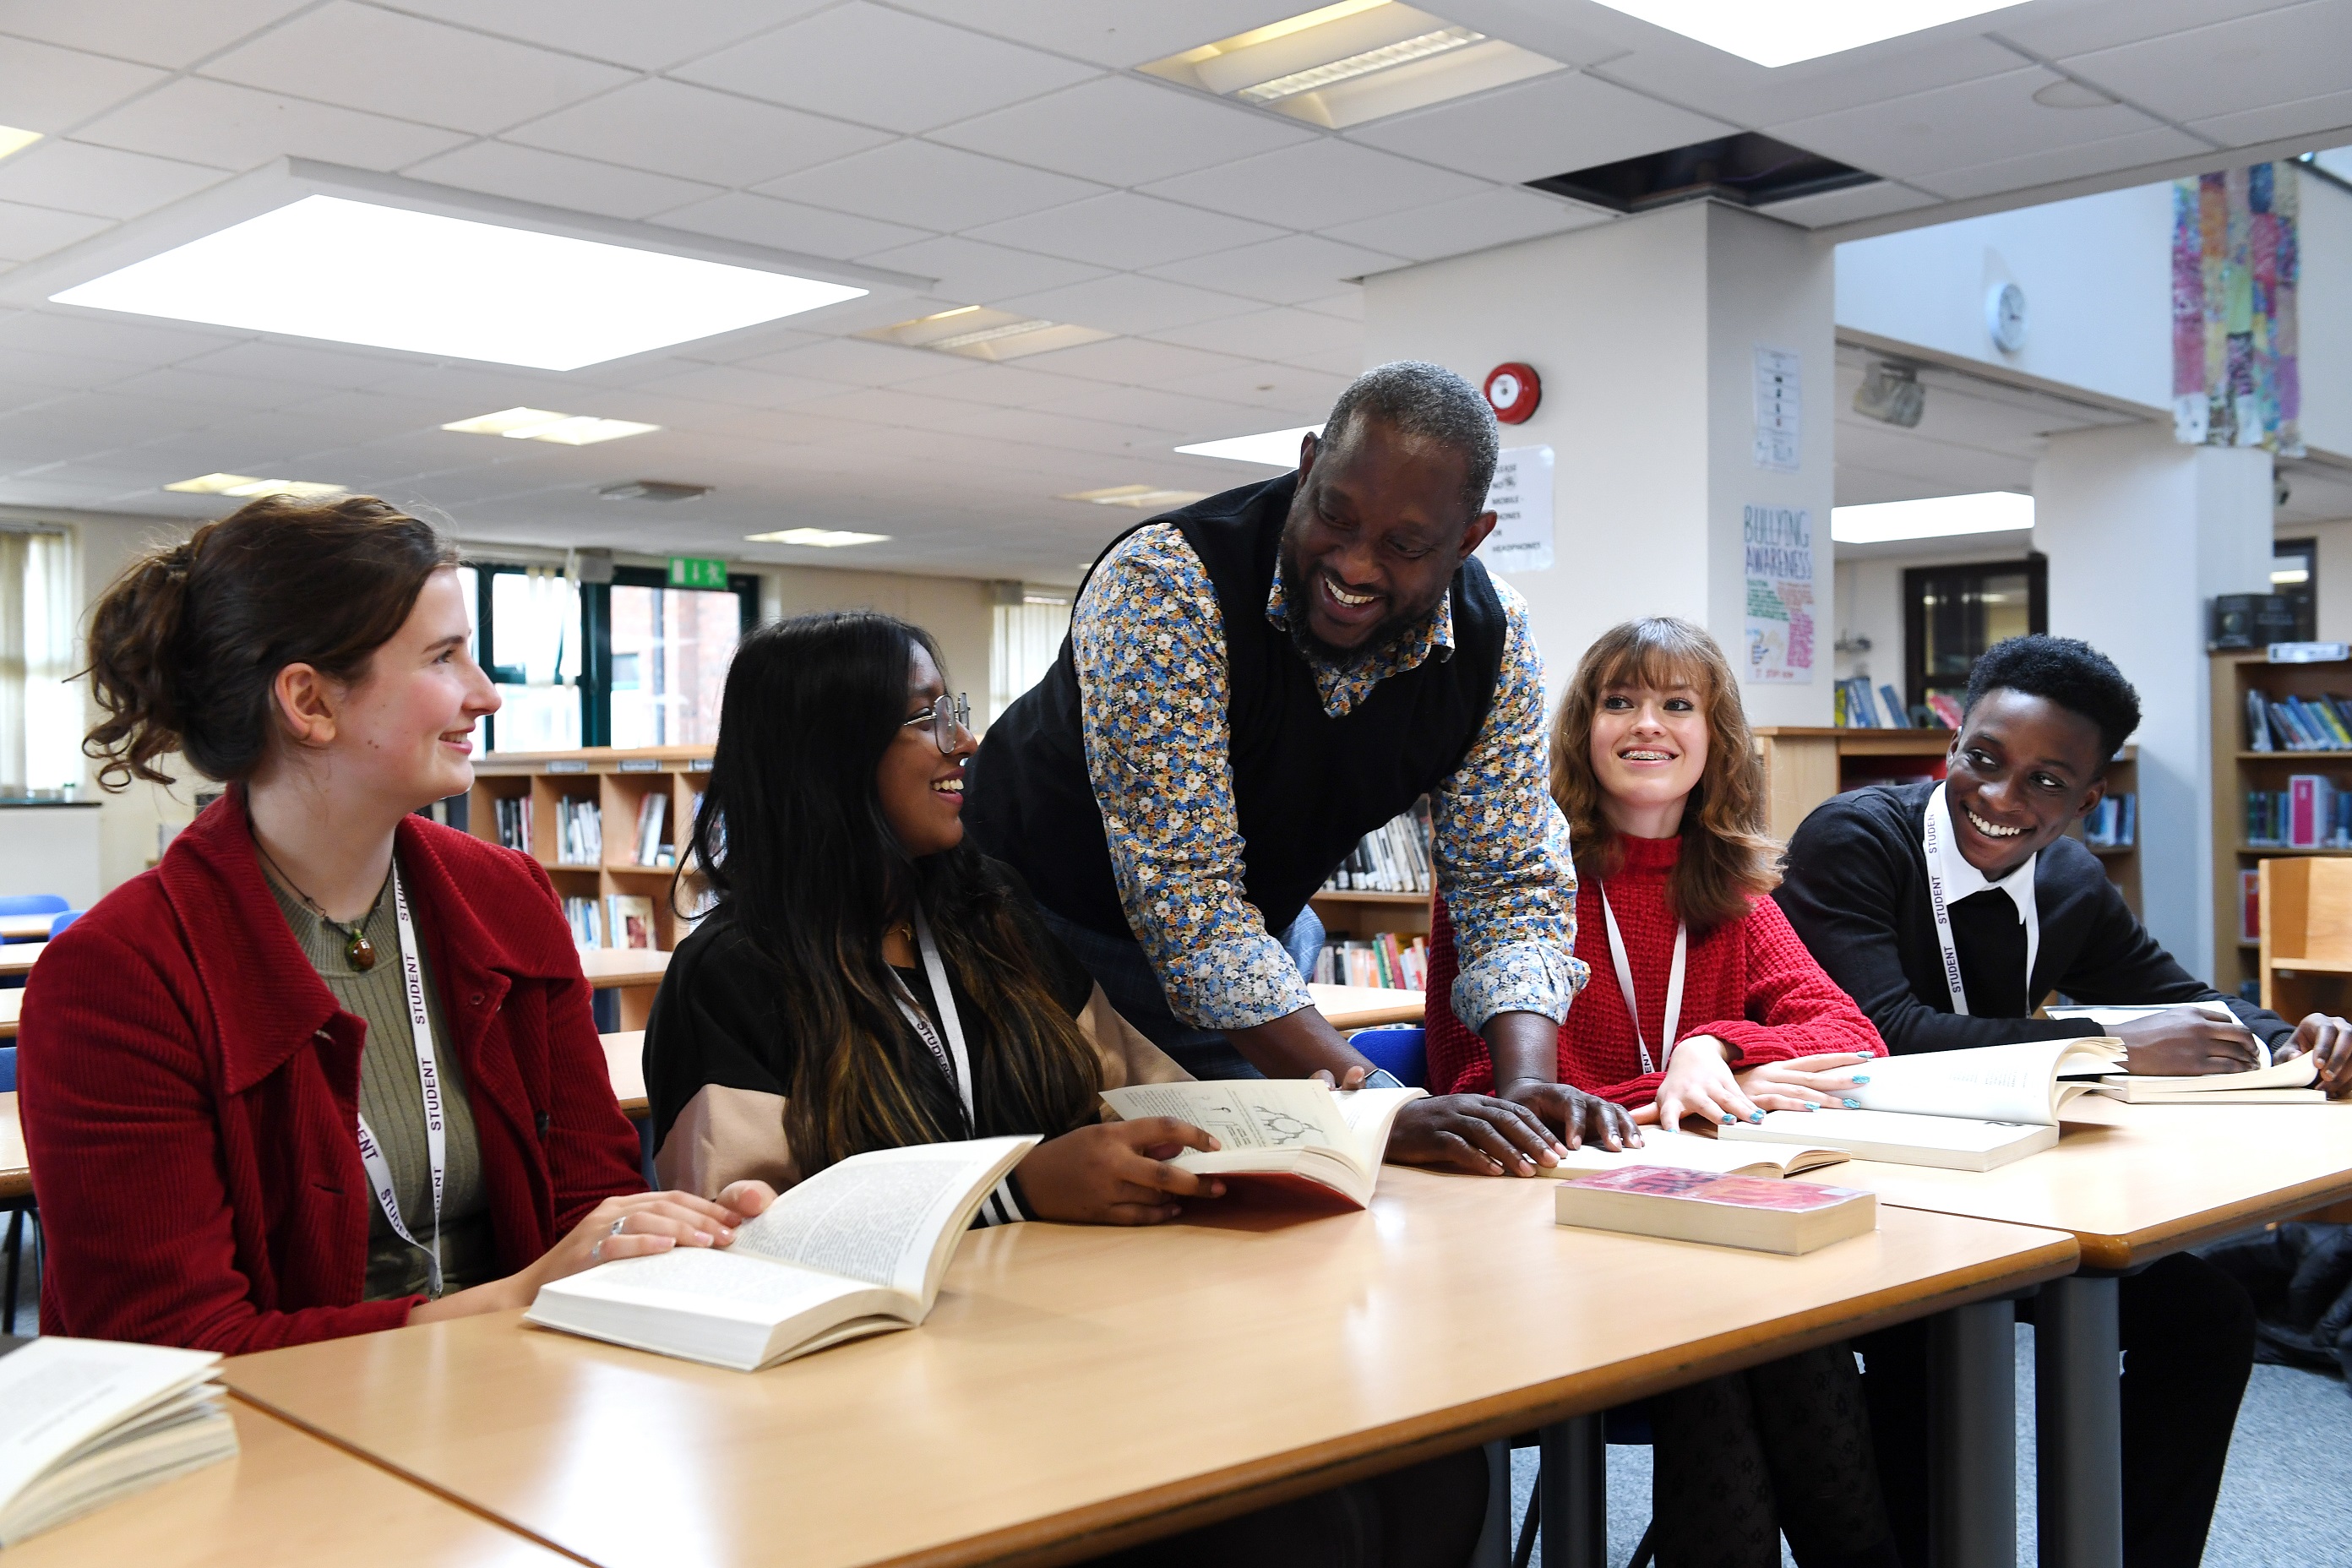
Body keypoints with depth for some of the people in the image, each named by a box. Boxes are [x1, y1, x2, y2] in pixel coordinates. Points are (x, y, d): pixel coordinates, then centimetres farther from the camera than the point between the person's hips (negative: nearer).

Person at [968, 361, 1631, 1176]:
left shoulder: (1494, 642, -14)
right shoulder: (1165, 586, -31)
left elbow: (1511, 883, -8)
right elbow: (1182, 893, -36)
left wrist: (1529, 1083, -28)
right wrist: (1375, 1103, -43)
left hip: (1250, 950, 5)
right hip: (1047, 918, -4)